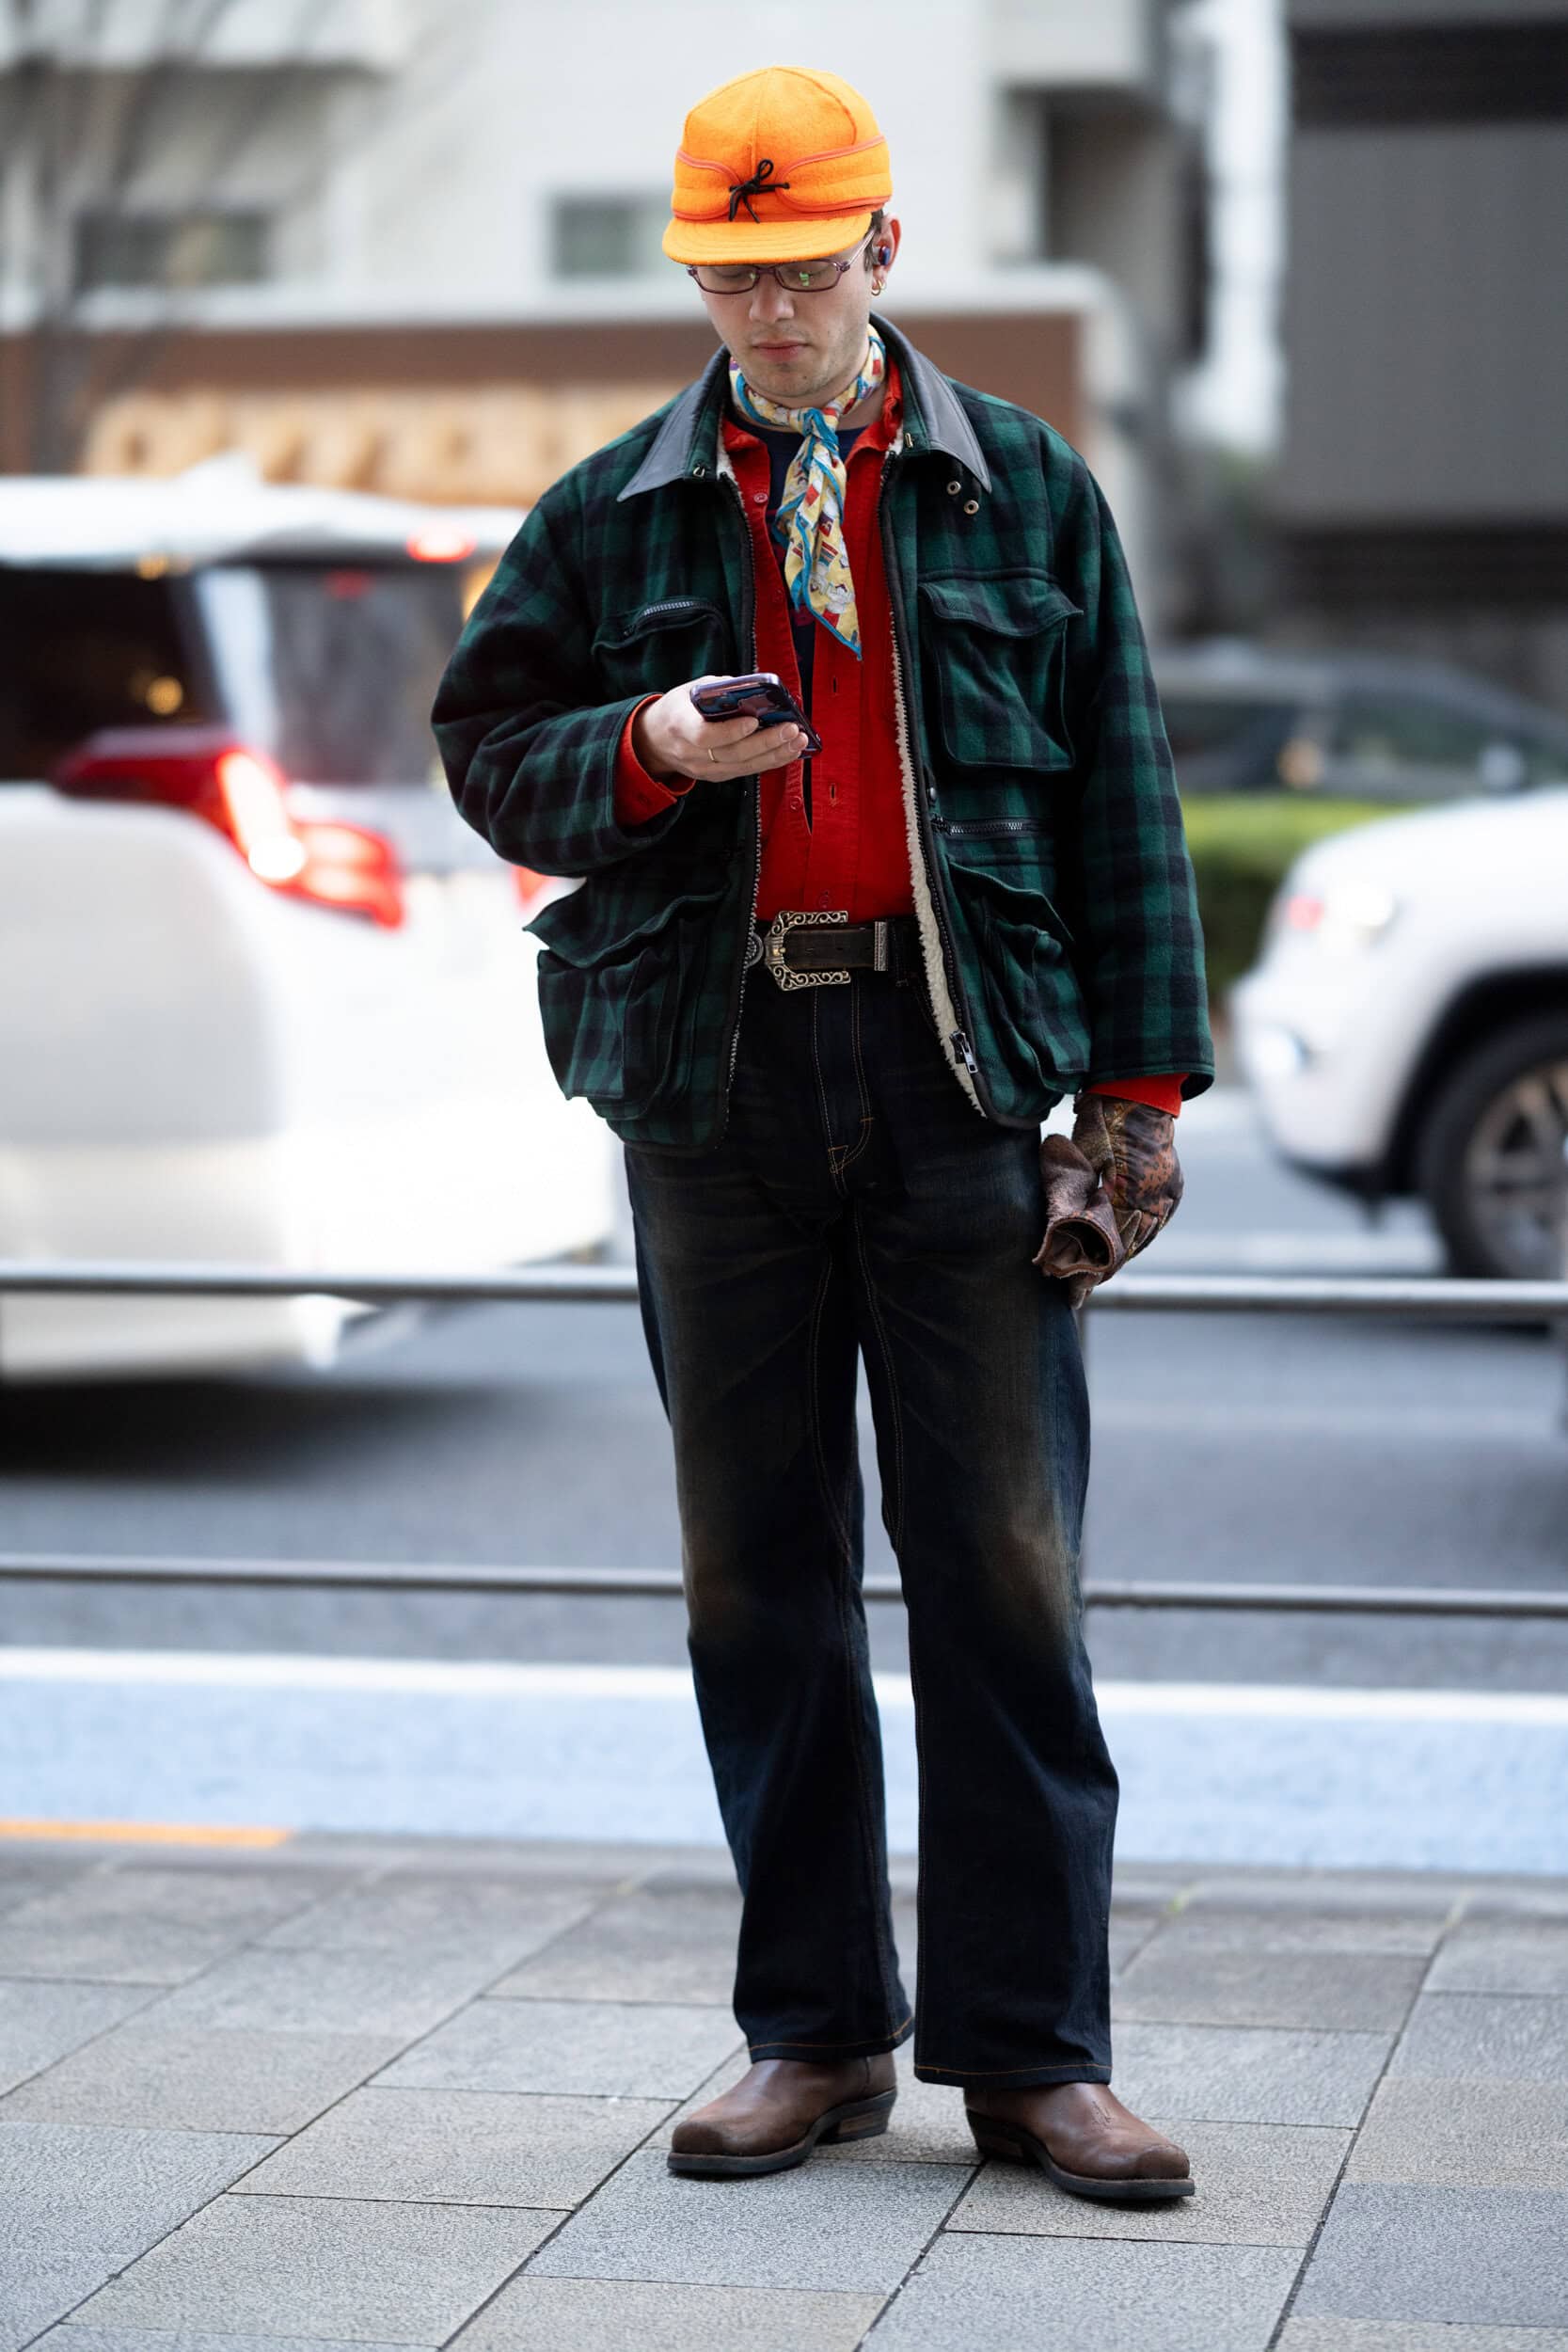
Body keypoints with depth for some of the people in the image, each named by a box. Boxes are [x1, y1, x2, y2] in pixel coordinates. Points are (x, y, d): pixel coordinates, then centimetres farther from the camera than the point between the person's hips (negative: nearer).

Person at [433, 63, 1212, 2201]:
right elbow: (489, 745, 13)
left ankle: (1030, 2047, 5)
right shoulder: (614, 515, 11)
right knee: (760, 1580, 6)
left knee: (1004, 1571, -3)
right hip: (712, 1080, 2)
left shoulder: (1027, 493, 10)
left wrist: (1138, 1072, 2)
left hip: (962, 1077, -1)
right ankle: (814, 2034, 16)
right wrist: (645, 747, -8)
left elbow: (1117, 798, 9)